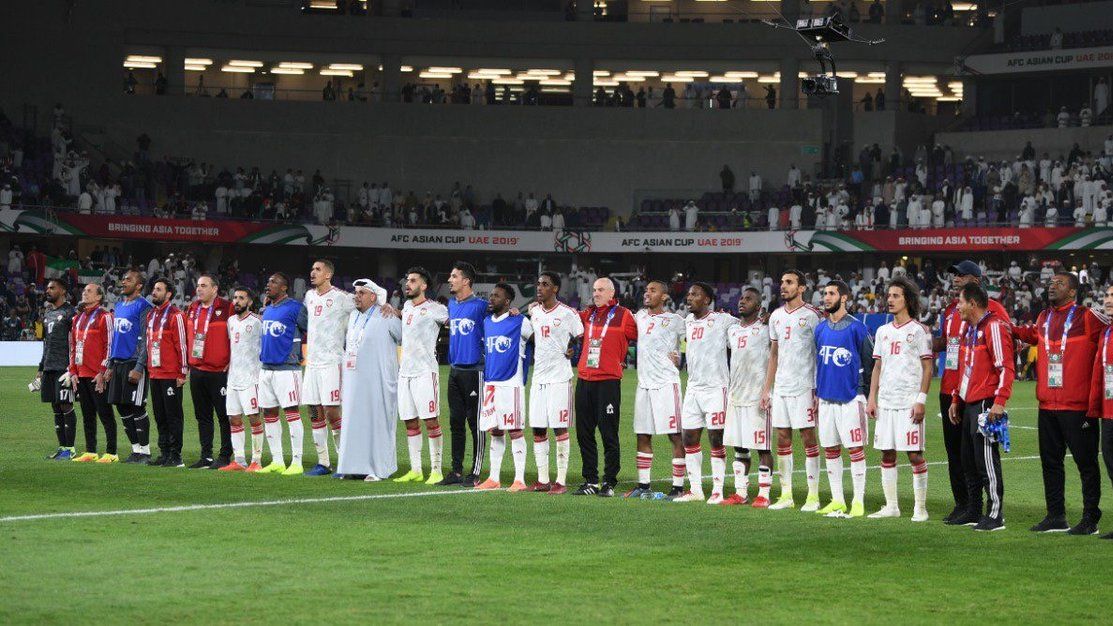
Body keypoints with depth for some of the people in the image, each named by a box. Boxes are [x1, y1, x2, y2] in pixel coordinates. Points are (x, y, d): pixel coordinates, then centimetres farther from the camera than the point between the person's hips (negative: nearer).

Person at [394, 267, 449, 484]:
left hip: (425, 371, -7)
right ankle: (415, 470, 15)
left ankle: (436, 471, -3)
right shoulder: (406, 307, 16)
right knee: (410, 422, 9)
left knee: (430, 421, -6)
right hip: (405, 372, 7)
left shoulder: (434, 309, -7)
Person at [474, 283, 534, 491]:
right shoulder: (486, 322, 14)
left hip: (511, 383, -6)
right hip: (490, 383, 6)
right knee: (494, 431, 9)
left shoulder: (520, 322, -6)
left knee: (514, 431, -5)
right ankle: (494, 478, 14)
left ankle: (520, 480, -3)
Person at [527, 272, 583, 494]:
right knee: (537, 429, 5)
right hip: (538, 377, 6)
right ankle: (542, 480, 12)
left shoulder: (568, 313, -7)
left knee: (560, 429, -5)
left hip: (559, 377, -6)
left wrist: (572, 351, -11)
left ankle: (561, 481, -1)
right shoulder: (533, 311, 11)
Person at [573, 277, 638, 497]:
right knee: (584, 434, 8)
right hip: (584, 380, 6)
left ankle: (609, 482, 3)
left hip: (608, 381, -6)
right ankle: (590, 481, 16)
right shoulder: (588, 314, 13)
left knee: (609, 434, -3)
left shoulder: (623, 315, -3)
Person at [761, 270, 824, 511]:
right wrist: (766, 388, 15)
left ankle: (813, 495, 2)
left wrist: (820, 391, -12)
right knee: (782, 439, 6)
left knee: (808, 437, -3)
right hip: (780, 387, 6)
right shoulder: (776, 316, 13)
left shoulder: (811, 315, -6)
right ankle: (786, 494, 12)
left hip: (804, 387, -6)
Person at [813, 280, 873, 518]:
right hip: (826, 397, 6)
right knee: (830, 450, 9)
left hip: (850, 398, -6)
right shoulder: (820, 328, 11)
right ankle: (837, 501, 16)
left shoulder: (857, 328, -7)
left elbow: (869, 362, -3)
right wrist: (816, 392, 15)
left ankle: (858, 502, 1)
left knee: (855, 449, -3)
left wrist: (864, 392, -5)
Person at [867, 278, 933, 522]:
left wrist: (921, 400, -13)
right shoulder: (883, 331, 15)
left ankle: (920, 508, 1)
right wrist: (872, 398, 9)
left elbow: (927, 367, -6)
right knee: (887, 454, 7)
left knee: (915, 454, -6)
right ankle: (891, 506, 14)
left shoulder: (919, 330, -3)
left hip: (909, 403, -6)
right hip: (885, 401, 6)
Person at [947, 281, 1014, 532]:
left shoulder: (994, 327, -11)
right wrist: (956, 400, 25)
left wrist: (999, 401, -23)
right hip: (968, 405, 10)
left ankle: (995, 515, -3)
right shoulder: (970, 329, 19)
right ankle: (973, 512, 22)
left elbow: (1006, 368, -17)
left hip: (986, 405, -10)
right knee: (969, 461, 14)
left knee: (986, 461, -8)